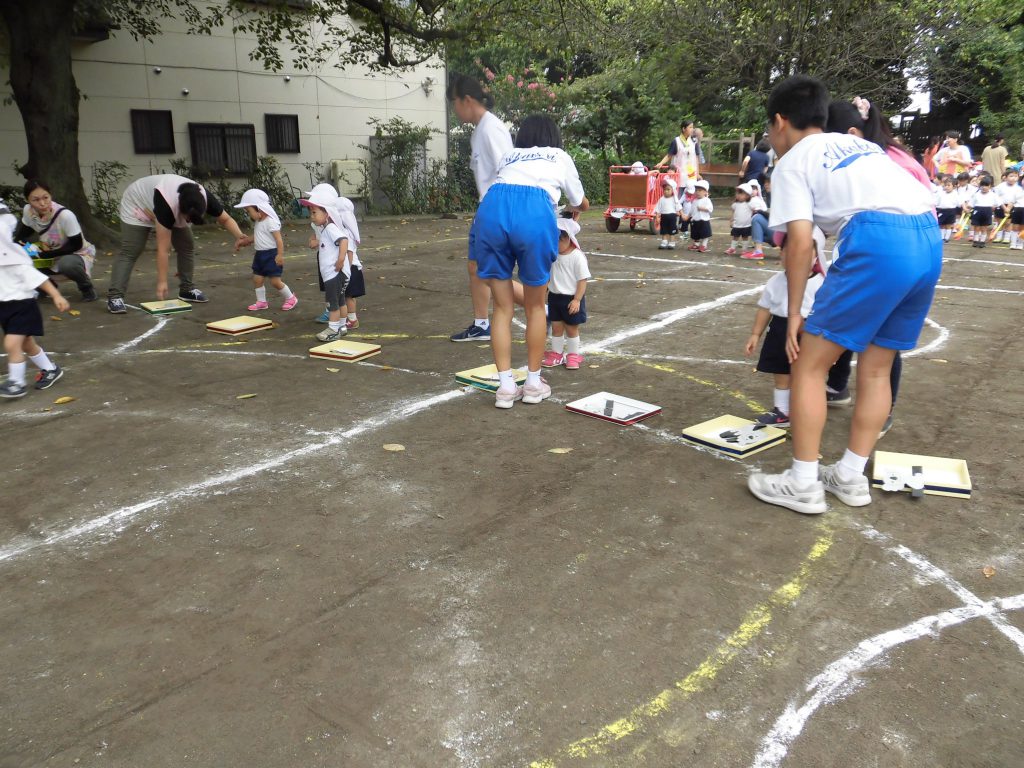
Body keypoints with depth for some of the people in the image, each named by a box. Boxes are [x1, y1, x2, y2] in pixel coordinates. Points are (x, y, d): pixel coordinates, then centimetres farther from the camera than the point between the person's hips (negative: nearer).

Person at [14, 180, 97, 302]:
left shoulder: (65, 215, -30)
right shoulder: (28, 211, -13)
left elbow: (76, 245, -22)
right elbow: (24, 232, 7)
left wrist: (47, 254, -25)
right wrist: (19, 243, -16)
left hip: (78, 254, -6)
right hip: (50, 256, 6)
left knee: (67, 264, -39)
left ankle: (87, 288, -8)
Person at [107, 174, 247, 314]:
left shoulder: (205, 199, -31)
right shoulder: (166, 205, -43)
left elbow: (226, 219, -15)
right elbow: (163, 249, -40)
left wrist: (239, 237, -35)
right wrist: (162, 282, -38)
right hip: (138, 205, -6)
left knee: (187, 247, -5)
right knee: (129, 252, -16)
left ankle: (187, 289, 7)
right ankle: (114, 296, -20)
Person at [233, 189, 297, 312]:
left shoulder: (270, 221, -17)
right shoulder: (257, 222, 10)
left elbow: (279, 239, -20)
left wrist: (280, 255, -24)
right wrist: (247, 240, 13)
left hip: (271, 254, -9)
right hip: (260, 254, 9)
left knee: (275, 281, -5)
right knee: (257, 279, 8)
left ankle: (291, 298, 13)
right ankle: (261, 301, 19)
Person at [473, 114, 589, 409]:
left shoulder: (509, 157, 37)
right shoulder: (560, 157, 33)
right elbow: (581, 203, 46)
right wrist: (575, 208, 71)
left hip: (491, 209, 2)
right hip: (535, 213, -2)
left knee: (503, 306, 13)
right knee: (535, 306, 14)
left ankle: (506, 386, 12)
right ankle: (533, 383, 22)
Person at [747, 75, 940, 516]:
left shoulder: (792, 161, 11)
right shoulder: (857, 144, 32)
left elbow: (801, 241, -2)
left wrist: (794, 312, 4)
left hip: (879, 242, -8)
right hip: (929, 239, 8)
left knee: (809, 362, 4)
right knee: (876, 367, 17)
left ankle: (803, 484, 8)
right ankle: (851, 478, 25)